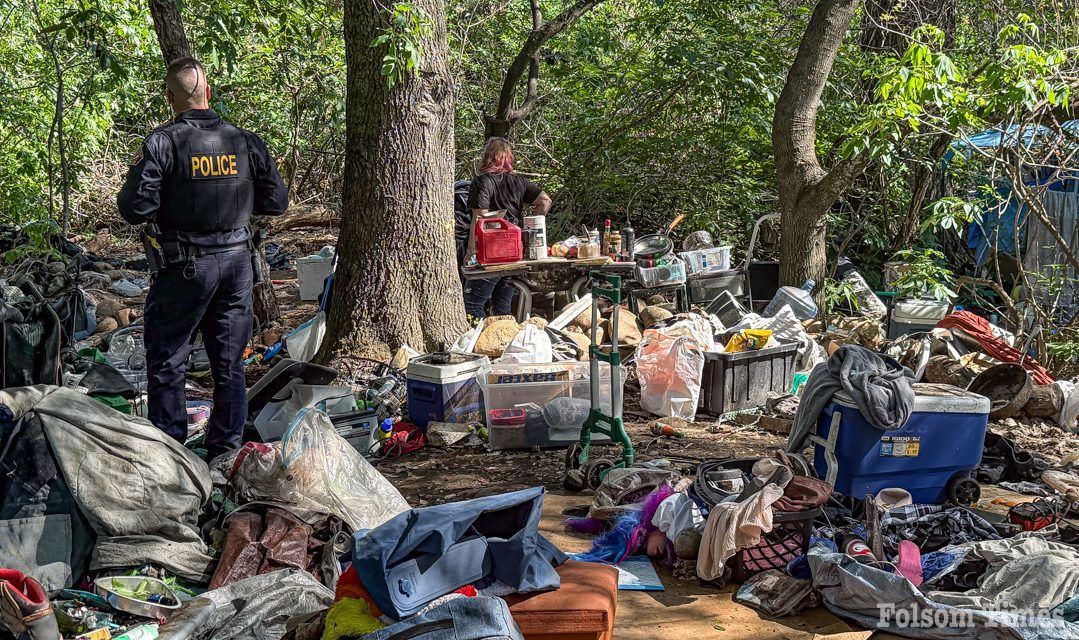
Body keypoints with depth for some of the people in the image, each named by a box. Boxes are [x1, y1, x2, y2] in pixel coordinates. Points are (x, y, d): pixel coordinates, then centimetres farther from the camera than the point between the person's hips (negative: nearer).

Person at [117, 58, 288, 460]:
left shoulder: (162, 143, -12)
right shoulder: (245, 141, 0)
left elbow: (135, 209, -15)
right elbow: (277, 202, 7)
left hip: (185, 268, -4)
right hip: (237, 261, 4)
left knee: (166, 364, 8)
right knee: (230, 364, 13)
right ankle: (226, 452, 19)